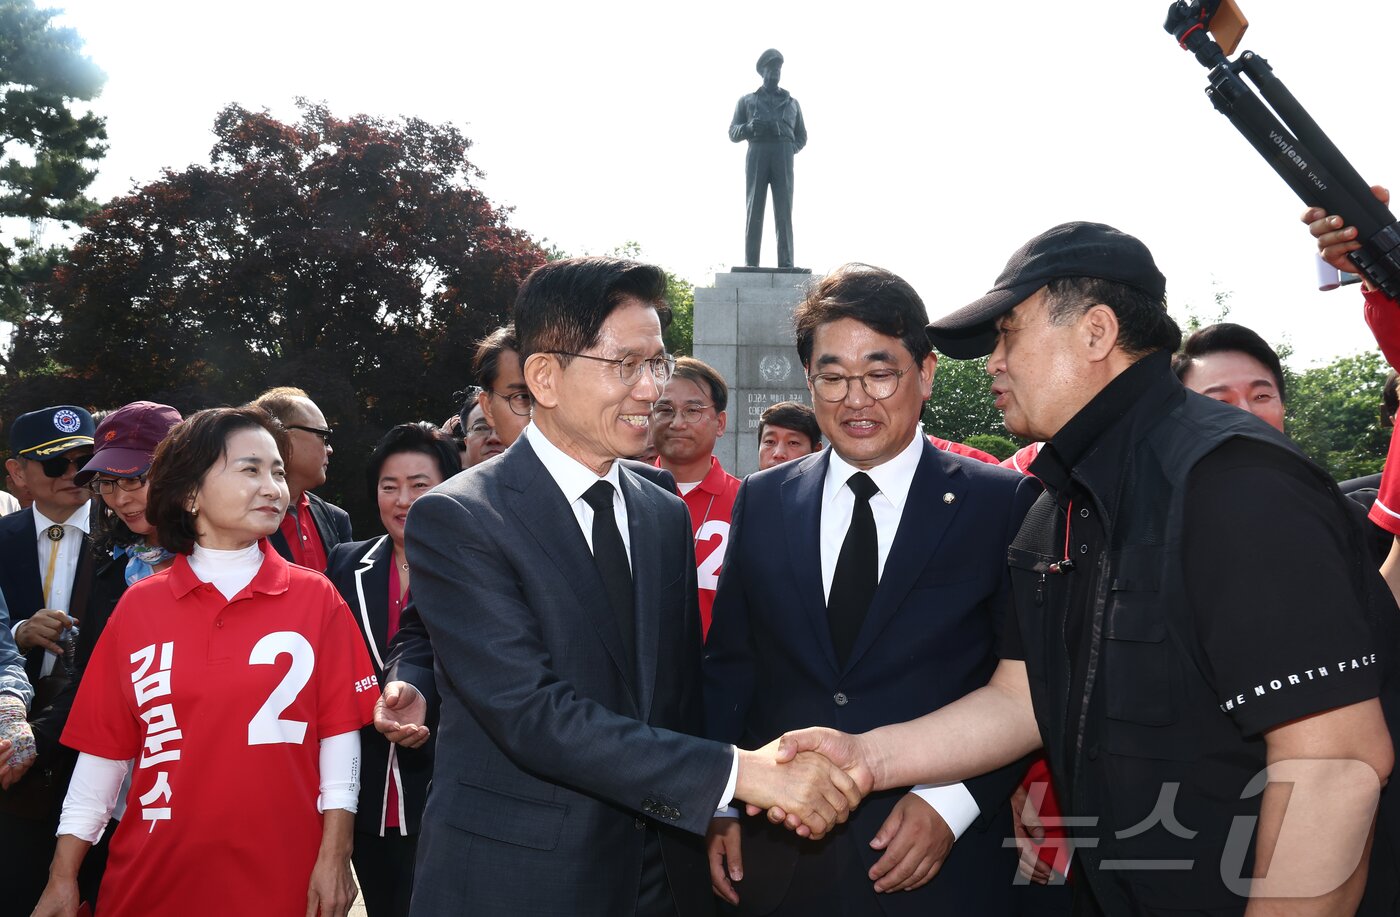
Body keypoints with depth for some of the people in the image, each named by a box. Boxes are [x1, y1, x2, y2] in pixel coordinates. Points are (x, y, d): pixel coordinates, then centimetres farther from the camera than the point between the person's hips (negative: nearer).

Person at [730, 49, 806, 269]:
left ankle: (786, 265, -16)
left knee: (784, 211, -10)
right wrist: (748, 127, -10)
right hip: (757, 154, -1)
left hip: (783, 156, 1)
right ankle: (750, 264, -15)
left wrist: (791, 149, 1)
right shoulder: (747, 101, 20)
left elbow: (802, 136, 23)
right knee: (754, 209, -10)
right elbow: (733, 132, 12)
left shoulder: (792, 102, 25)